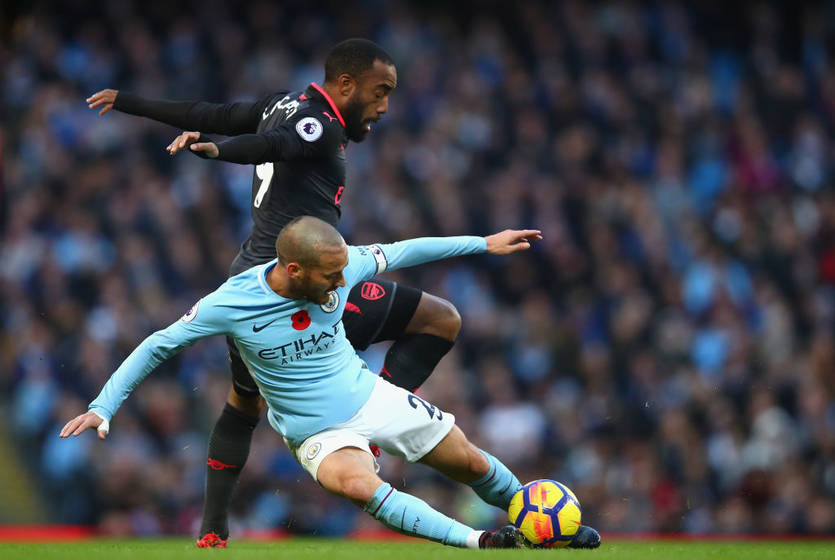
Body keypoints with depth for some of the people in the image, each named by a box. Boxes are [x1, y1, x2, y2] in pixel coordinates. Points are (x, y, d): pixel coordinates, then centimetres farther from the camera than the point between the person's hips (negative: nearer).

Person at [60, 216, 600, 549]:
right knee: (358, 485, -36)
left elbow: (402, 252, 3)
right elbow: (159, 346, -11)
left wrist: (485, 243, 8)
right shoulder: (230, 304, -22)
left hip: (372, 397, 4)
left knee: (471, 463, 9)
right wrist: (103, 407, -16)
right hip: (320, 433, -4)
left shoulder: (340, 269, -13)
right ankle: (475, 542, -36)